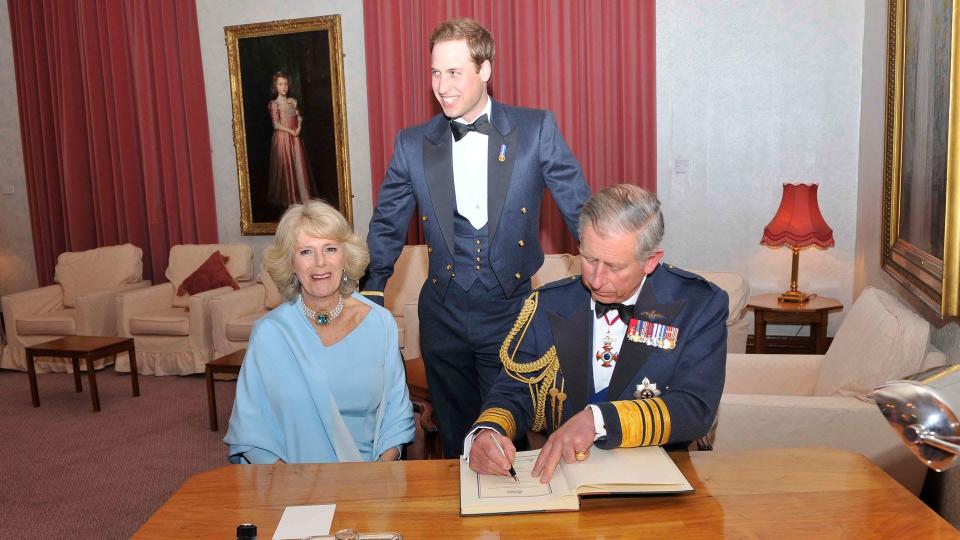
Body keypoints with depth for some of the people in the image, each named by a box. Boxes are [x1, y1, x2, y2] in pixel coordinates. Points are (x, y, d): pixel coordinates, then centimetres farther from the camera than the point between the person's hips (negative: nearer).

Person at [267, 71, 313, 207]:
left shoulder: (293, 101, 9)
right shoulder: (274, 104, -6)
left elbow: (299, 117, 9)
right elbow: (276, 124, -11)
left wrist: (299, 128, -9)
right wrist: (290, 131, -15)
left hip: (295, 138, 5)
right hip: (282, 137, -5)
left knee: (299, 166, 4)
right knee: (285, 167, -1)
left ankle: (301, 196, 10)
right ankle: (287, 198, 7)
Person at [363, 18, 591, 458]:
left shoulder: (536, 129, -5)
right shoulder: (412, 144, 2)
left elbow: (580, 211, -3)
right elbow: (386, 227, 9)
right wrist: (369, 302, 7)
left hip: (511, 310, -2)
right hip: (444, 314, 2)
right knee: (455, 442, 17)